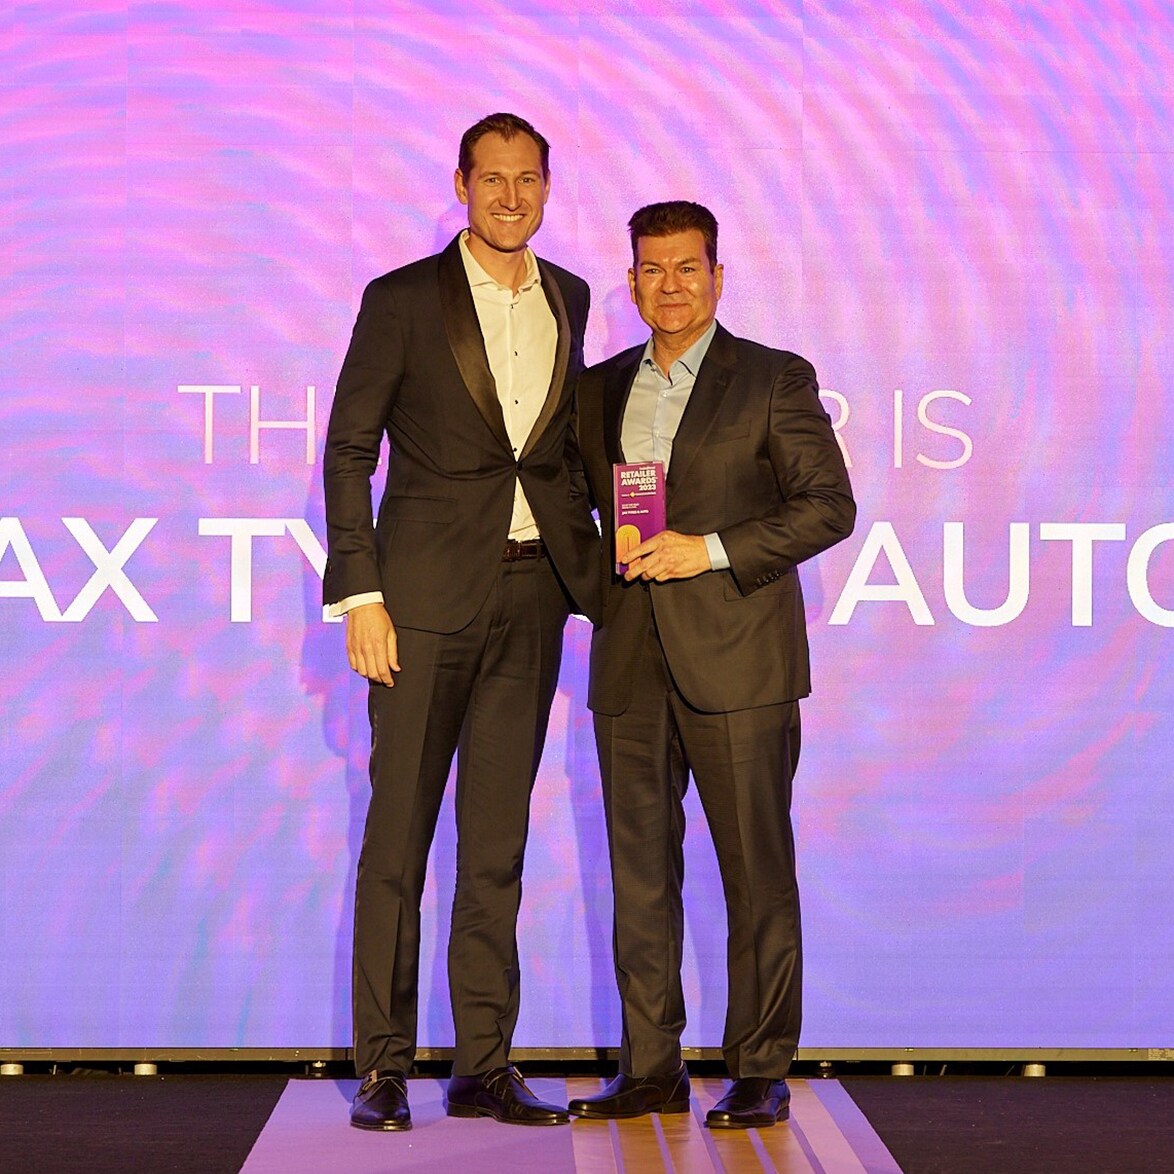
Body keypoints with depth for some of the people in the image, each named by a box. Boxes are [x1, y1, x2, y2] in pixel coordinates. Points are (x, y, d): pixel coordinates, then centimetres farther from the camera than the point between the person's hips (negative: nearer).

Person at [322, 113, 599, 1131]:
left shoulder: (567, 300, 12)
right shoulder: (403, 301, -3)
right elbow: (348, 449, -3)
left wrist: (586, 564, 10)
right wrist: (359, 596, -10)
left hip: (531, 597, 4)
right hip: (428, 592, -4)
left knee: (499, 841, 7)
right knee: (398, 834, -1)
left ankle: (485, 1066, 12)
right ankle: (383, 1066, 6)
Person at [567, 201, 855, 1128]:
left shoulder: (775, 380, 1)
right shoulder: (600, 390, 15)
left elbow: (830, 504, -4)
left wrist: (712, 551, -13)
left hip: (735, 659, -4)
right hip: (631, 661, 4)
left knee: (756, 870, -2)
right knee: (639, 868, 5)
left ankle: (760, 1073, 5)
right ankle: (651, 1069, 12)